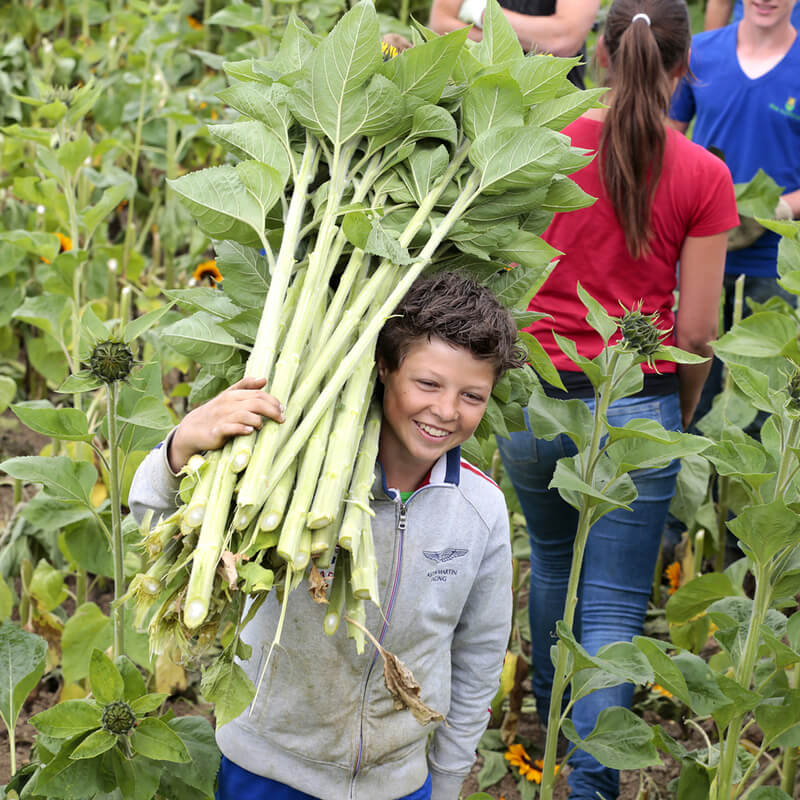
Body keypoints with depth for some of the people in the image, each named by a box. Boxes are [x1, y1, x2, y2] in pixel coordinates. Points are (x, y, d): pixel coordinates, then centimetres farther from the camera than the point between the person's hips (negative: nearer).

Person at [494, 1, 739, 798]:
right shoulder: (703, 175, -8)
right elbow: (696, 330, -6)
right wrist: (682, 415, 11)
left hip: (535, 397, 3)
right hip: (636, 406, -3)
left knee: (550, 563, 26)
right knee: (614, 608, 7)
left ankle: (548, 728, 43)